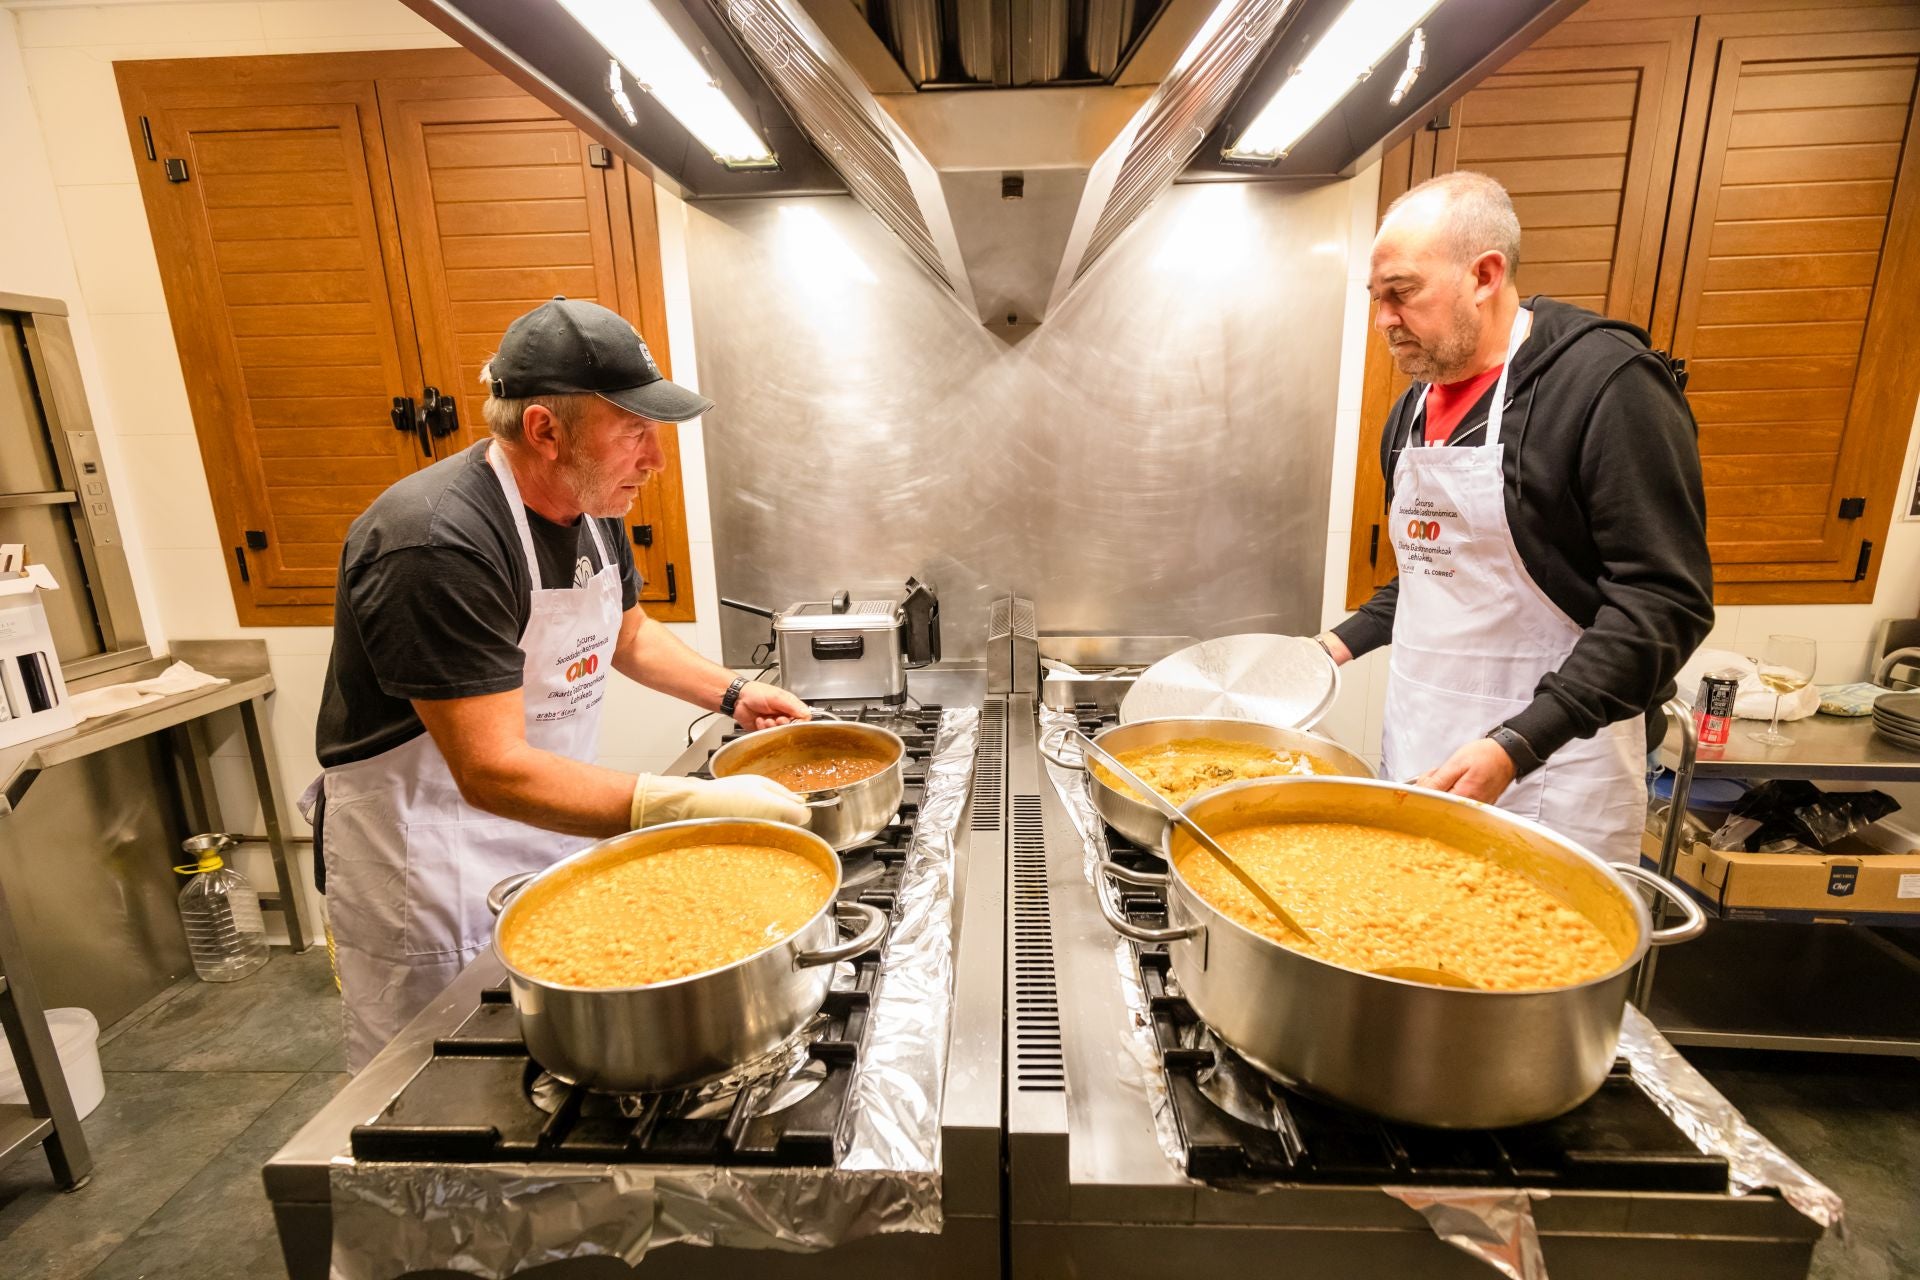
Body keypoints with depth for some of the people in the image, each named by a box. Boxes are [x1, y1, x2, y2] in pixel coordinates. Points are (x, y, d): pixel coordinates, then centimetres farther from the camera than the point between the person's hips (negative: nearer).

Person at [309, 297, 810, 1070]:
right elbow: (494, 771, -32)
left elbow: (628, 635, 14)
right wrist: (694, 806, -38)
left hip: (553, 835, 8)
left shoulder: (589, 507, -2)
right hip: (430, 860, -7)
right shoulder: (439, 546, -29)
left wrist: (733, 695, 2)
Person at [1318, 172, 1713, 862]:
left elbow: (1664, 601, -16)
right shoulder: (1414, 406, 12)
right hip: (1416, 756, 6)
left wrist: (1517, 746, -25)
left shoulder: (1609, 383, -11)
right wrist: (1345, 642, 10)